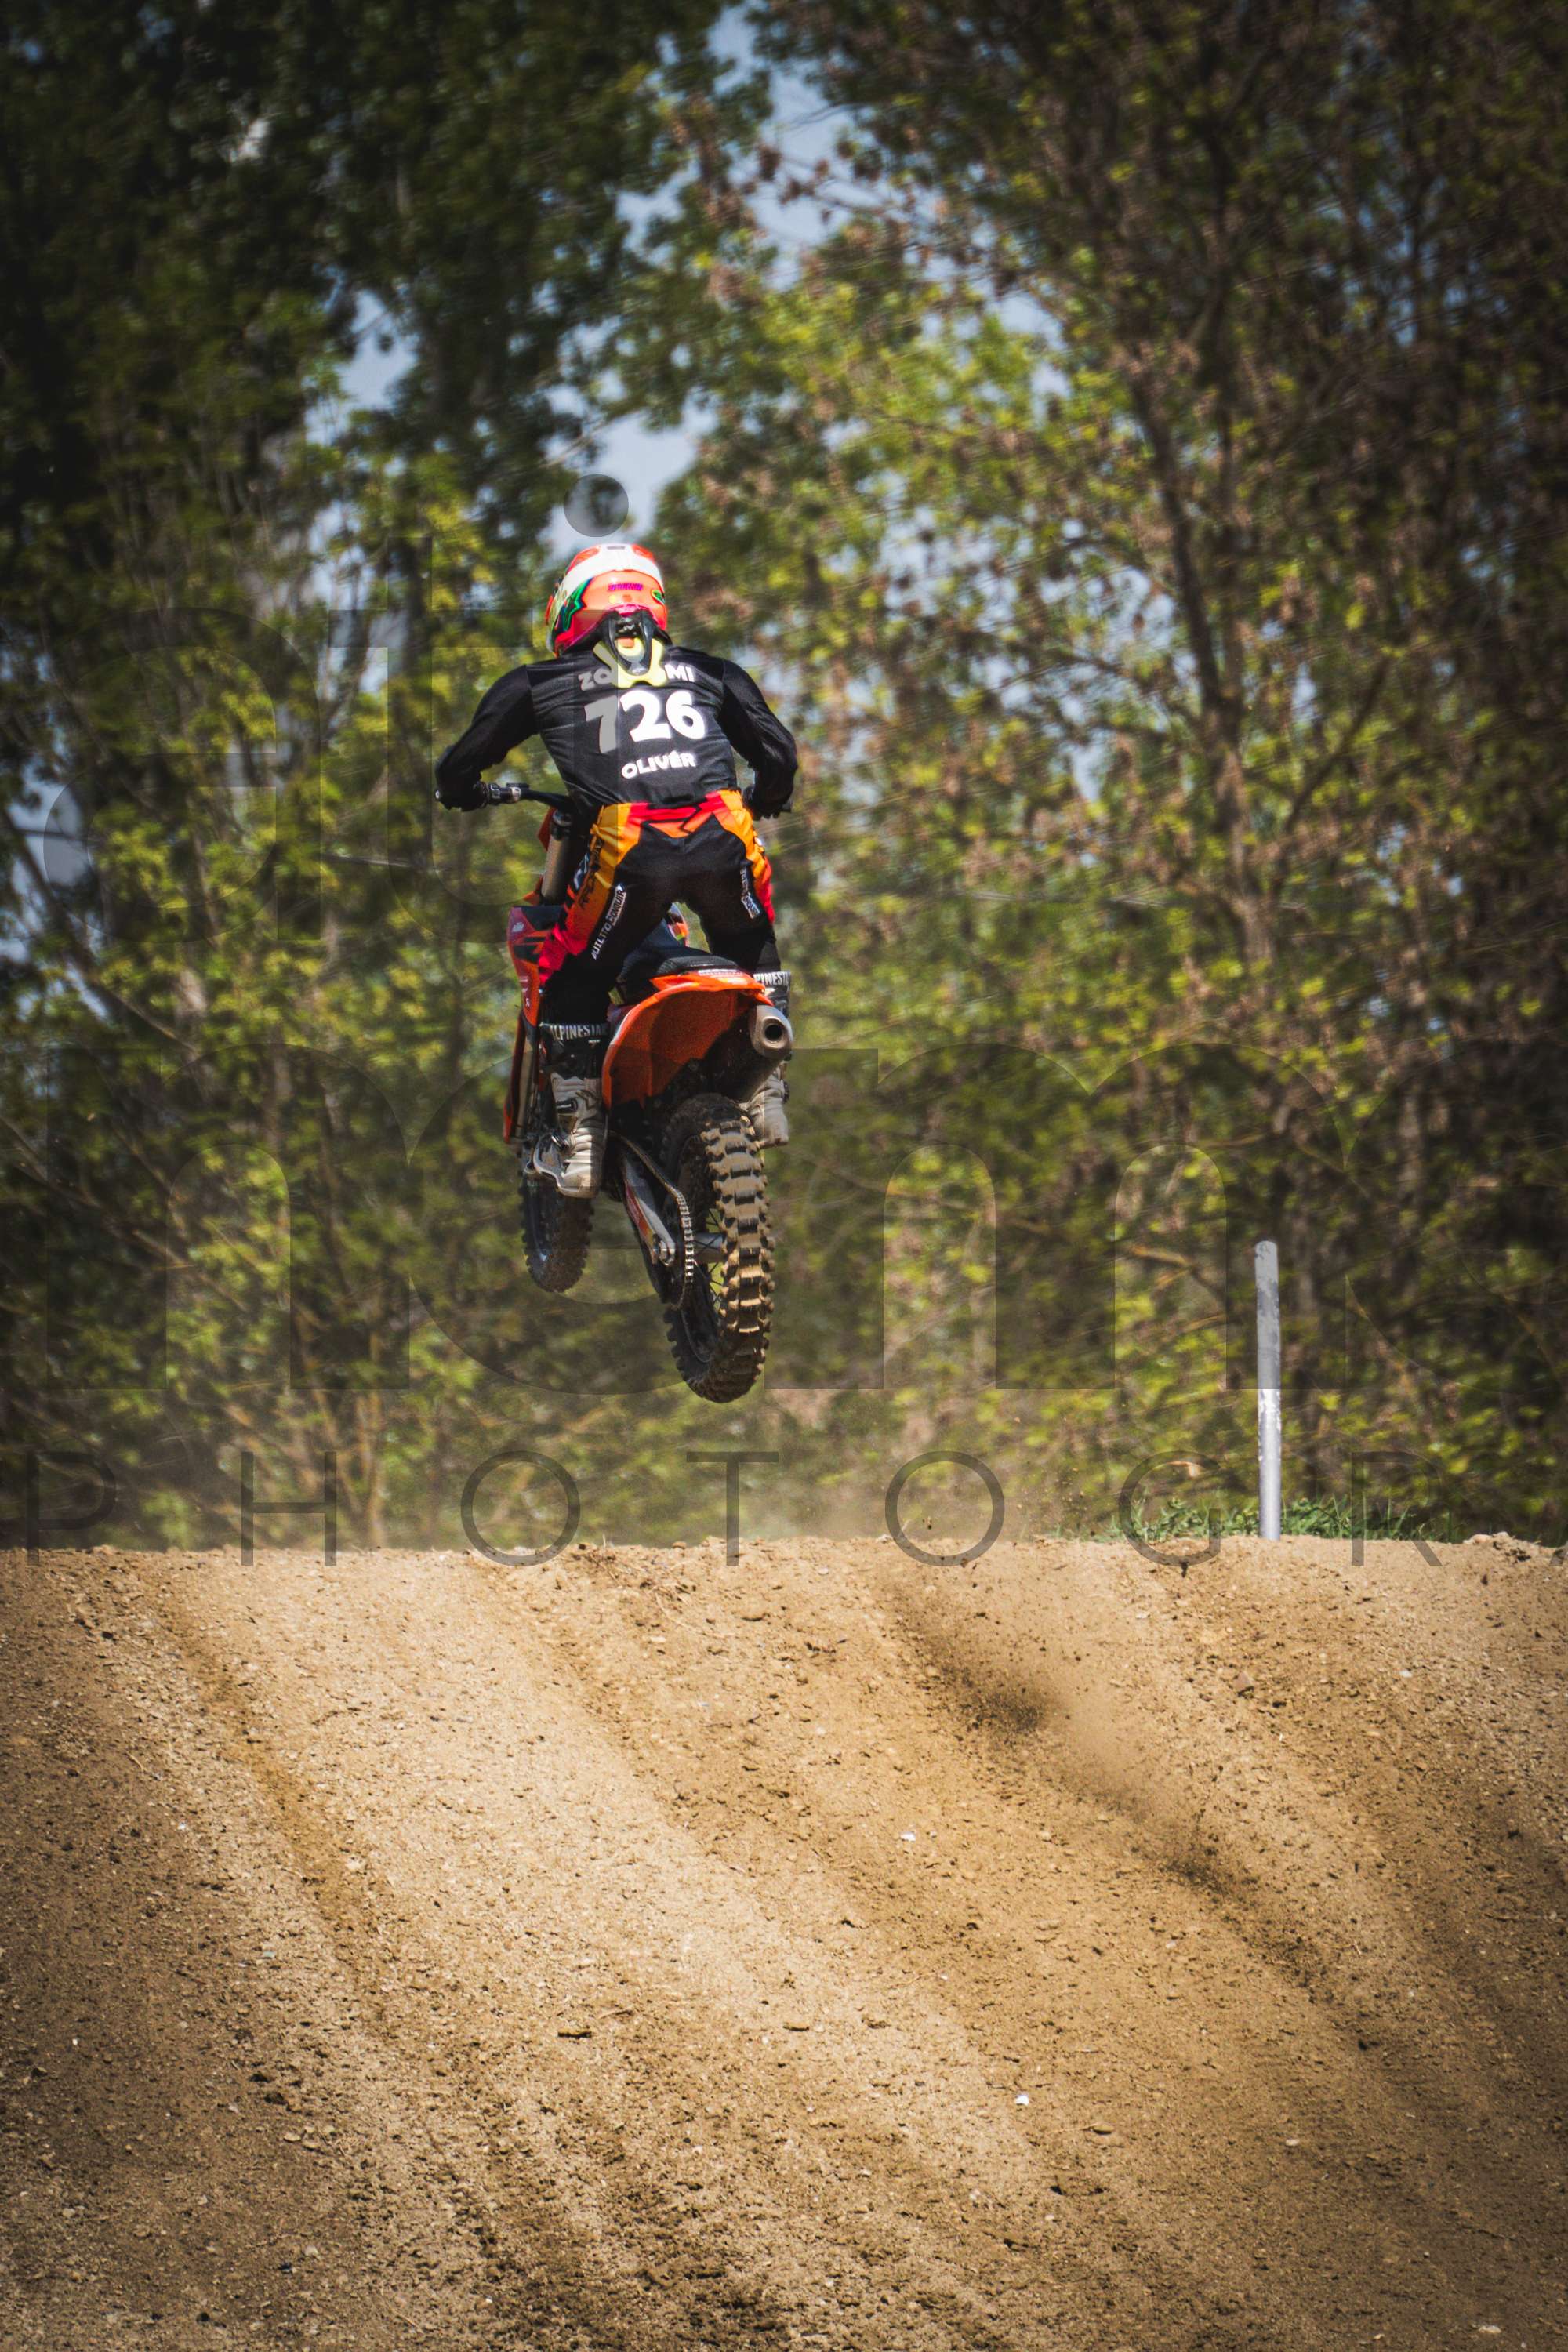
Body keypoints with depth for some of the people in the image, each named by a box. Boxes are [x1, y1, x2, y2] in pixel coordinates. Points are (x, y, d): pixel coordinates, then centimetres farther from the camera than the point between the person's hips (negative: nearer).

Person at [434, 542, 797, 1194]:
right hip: (723, 843, 2)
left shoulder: (542, 682, 21)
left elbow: (460, 766, 26)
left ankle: (581, 1140, 11)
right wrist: (765, 799, 46)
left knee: (571, 981, 19)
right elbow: (778, 755, 24)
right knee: (750, 944, 32)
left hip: (625, 847, -2)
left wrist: (460, 791, 50)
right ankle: (765, 1092, 24)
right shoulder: (708, 671, 25)